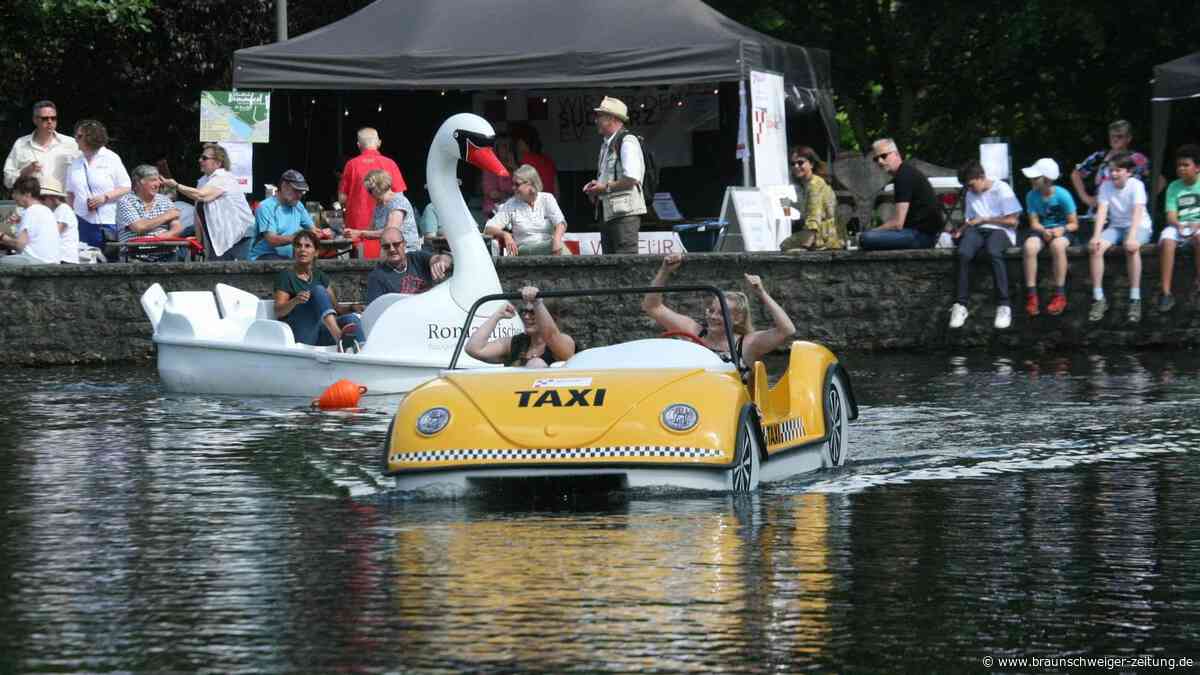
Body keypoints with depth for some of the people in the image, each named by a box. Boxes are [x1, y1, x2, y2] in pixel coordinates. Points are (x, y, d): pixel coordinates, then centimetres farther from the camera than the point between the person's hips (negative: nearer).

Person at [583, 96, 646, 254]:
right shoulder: (606, 145, 19)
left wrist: (606, 187, -13)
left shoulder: (627, 142, -10)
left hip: (625, 213, -10)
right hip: (607, 214, 10)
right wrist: (596, 187, 9)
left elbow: (632, 179, -21)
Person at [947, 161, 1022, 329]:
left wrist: (984, 219, -3)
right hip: (978, 231, 5)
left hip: (1000, 231, -5)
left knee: (993, 252, -41)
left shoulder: (1001, 189, 0)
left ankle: (1003, 306, -40)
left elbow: (1012, 221, -4)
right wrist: (961, 230, -2)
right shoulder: (970, 194, 20)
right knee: (964, 253, -32)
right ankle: (960, 305, -32)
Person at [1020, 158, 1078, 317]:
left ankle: (1059, 295, -29)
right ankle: (1031, 295, -28)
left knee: (1057, 245, -39)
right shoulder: (1032, 196, -4)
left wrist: (1062, 229, -26)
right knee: (1029, 246, -33)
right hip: (1042, 230, 3)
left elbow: (1073, 224, -6)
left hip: (1062, 231, -3)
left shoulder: (1063, 195, -12)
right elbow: (1034, 223, -1)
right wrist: (1044, 231, -23)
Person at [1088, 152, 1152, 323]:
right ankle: (1098, 299, -19)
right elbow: (1102, 211, -13)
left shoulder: (1136, 185, -15)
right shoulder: (1106, 186, -4)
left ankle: (1135, 299, -32)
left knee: (1131, 247, -37)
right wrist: (1097, 236, -29)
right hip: (1116, 226, 4)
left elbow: (1138, 212, -26)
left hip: (1139, 227, -4)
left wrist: (1132, 237, -40)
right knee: (1095, 248, -25)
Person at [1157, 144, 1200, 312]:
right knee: (1167, 240, -33)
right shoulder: (1174, 187, 9)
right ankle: (1166, 293, -34)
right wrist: (1179, 225, -21)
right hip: (1179, 225, 2)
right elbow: (1171, 215, 1)